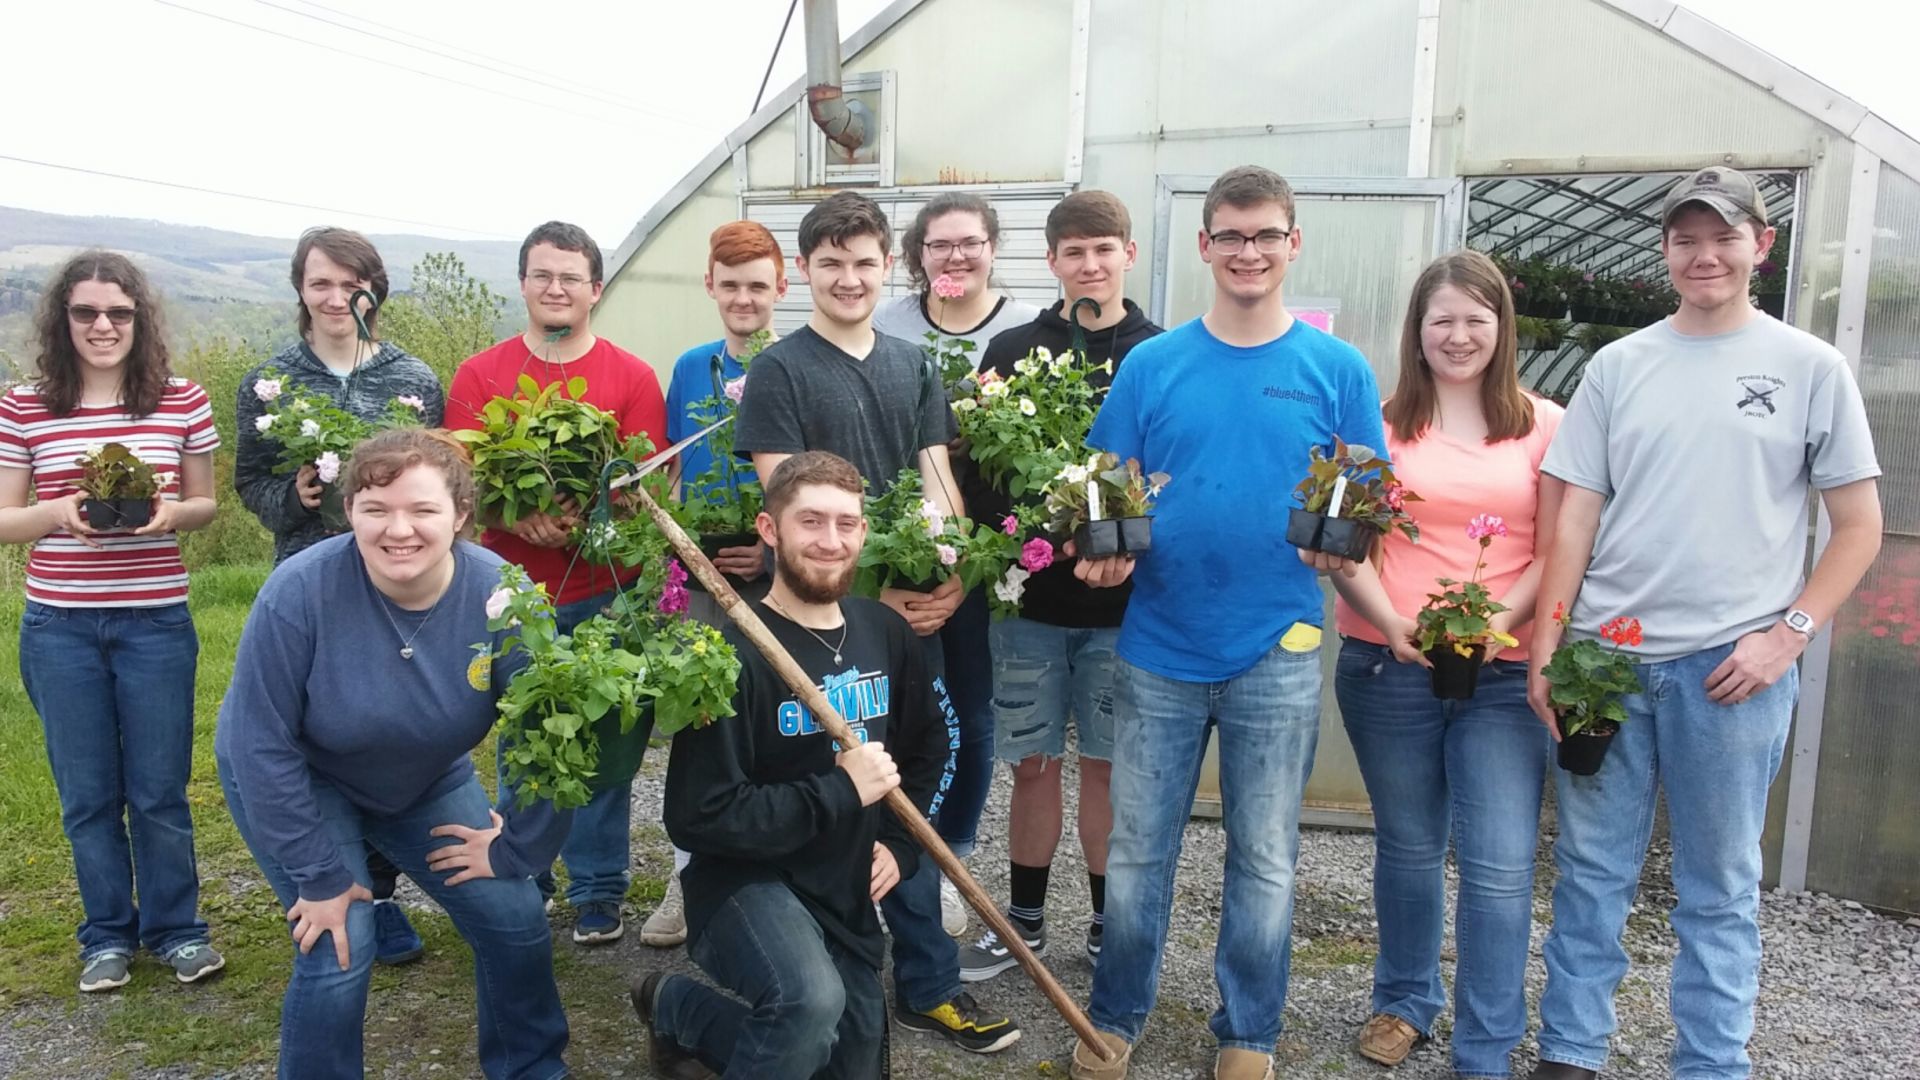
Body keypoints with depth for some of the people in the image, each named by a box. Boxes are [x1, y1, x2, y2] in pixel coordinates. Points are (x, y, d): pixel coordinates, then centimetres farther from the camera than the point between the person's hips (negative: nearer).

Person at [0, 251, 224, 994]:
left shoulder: (183, 402, -2)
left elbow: (205, 503, 7)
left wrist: (172, 513, -15)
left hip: (156, 622, -1)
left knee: (159, 791, 7)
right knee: (87, 794, 11)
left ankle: (175, 928, 25)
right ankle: (108, 934, 29)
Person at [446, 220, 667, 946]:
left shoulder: (632, 378, 1)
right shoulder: (479, 377, 5)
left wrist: (583, 519, -19)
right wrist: (520, 517, -18)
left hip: (606, 595, -1)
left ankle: (599, 894, 19)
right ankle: (522, 884, 27)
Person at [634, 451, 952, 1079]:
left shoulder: (886, 632, -2)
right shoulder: (735, 652, -23)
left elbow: (929, 744, 15)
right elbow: (699, 817, -25)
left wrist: (900, 844, 3)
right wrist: (840, 791, -24)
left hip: (846, 895, 7)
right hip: (747, 880, -7)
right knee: (812, 1002, -37)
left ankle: (683, 1009, 37)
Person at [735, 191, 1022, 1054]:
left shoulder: (913, 366, 13)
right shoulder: (778, 370, -2)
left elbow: (938, 481, 9)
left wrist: (949, 581, -8)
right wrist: (876, 592, -13)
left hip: (916, 616, 4)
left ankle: (925, 983, 22)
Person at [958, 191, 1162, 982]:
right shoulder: (1012, 350, 5)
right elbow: (974, 463, 0)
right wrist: (1014, 524, -17)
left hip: (1122, 600, -1)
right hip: (1031, 596, 1)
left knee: (1108, 765, 10)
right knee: (1032, 763, 10)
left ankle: (1109, 925, 26)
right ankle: (1024, 920, 28)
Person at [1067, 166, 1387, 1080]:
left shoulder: (1337, 370, 1)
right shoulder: (1151, 365, 2)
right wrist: (1102, 554, -16)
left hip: (1279, 653, 0)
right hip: (1159, 649, 1)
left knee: (1264, 861, 12)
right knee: (1136, 851, 11)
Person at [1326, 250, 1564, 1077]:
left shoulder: (1544, 425, 4)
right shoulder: (1383, 423, 4)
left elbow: (1555, 553, 3)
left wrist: (1500, 620, -14)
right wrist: (1393, 623, -15)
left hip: (1504, 672, 0)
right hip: (1388, 665, 1)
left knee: (1501, 864, -2)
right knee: (1408, 845, 14)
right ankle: (1404, 999, 34)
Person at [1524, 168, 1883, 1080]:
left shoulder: (1810, 368, 3)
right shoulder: (1618, 365, 8)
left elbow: (1859, 528, 4)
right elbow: (1574, 519, 6)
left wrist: (1788, 633, -8)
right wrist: (1544, 649, 0)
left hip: (1733, 665, -2)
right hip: (1604, 657, 2)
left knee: (1719, 889, 8)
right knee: (1590, 871, 9)